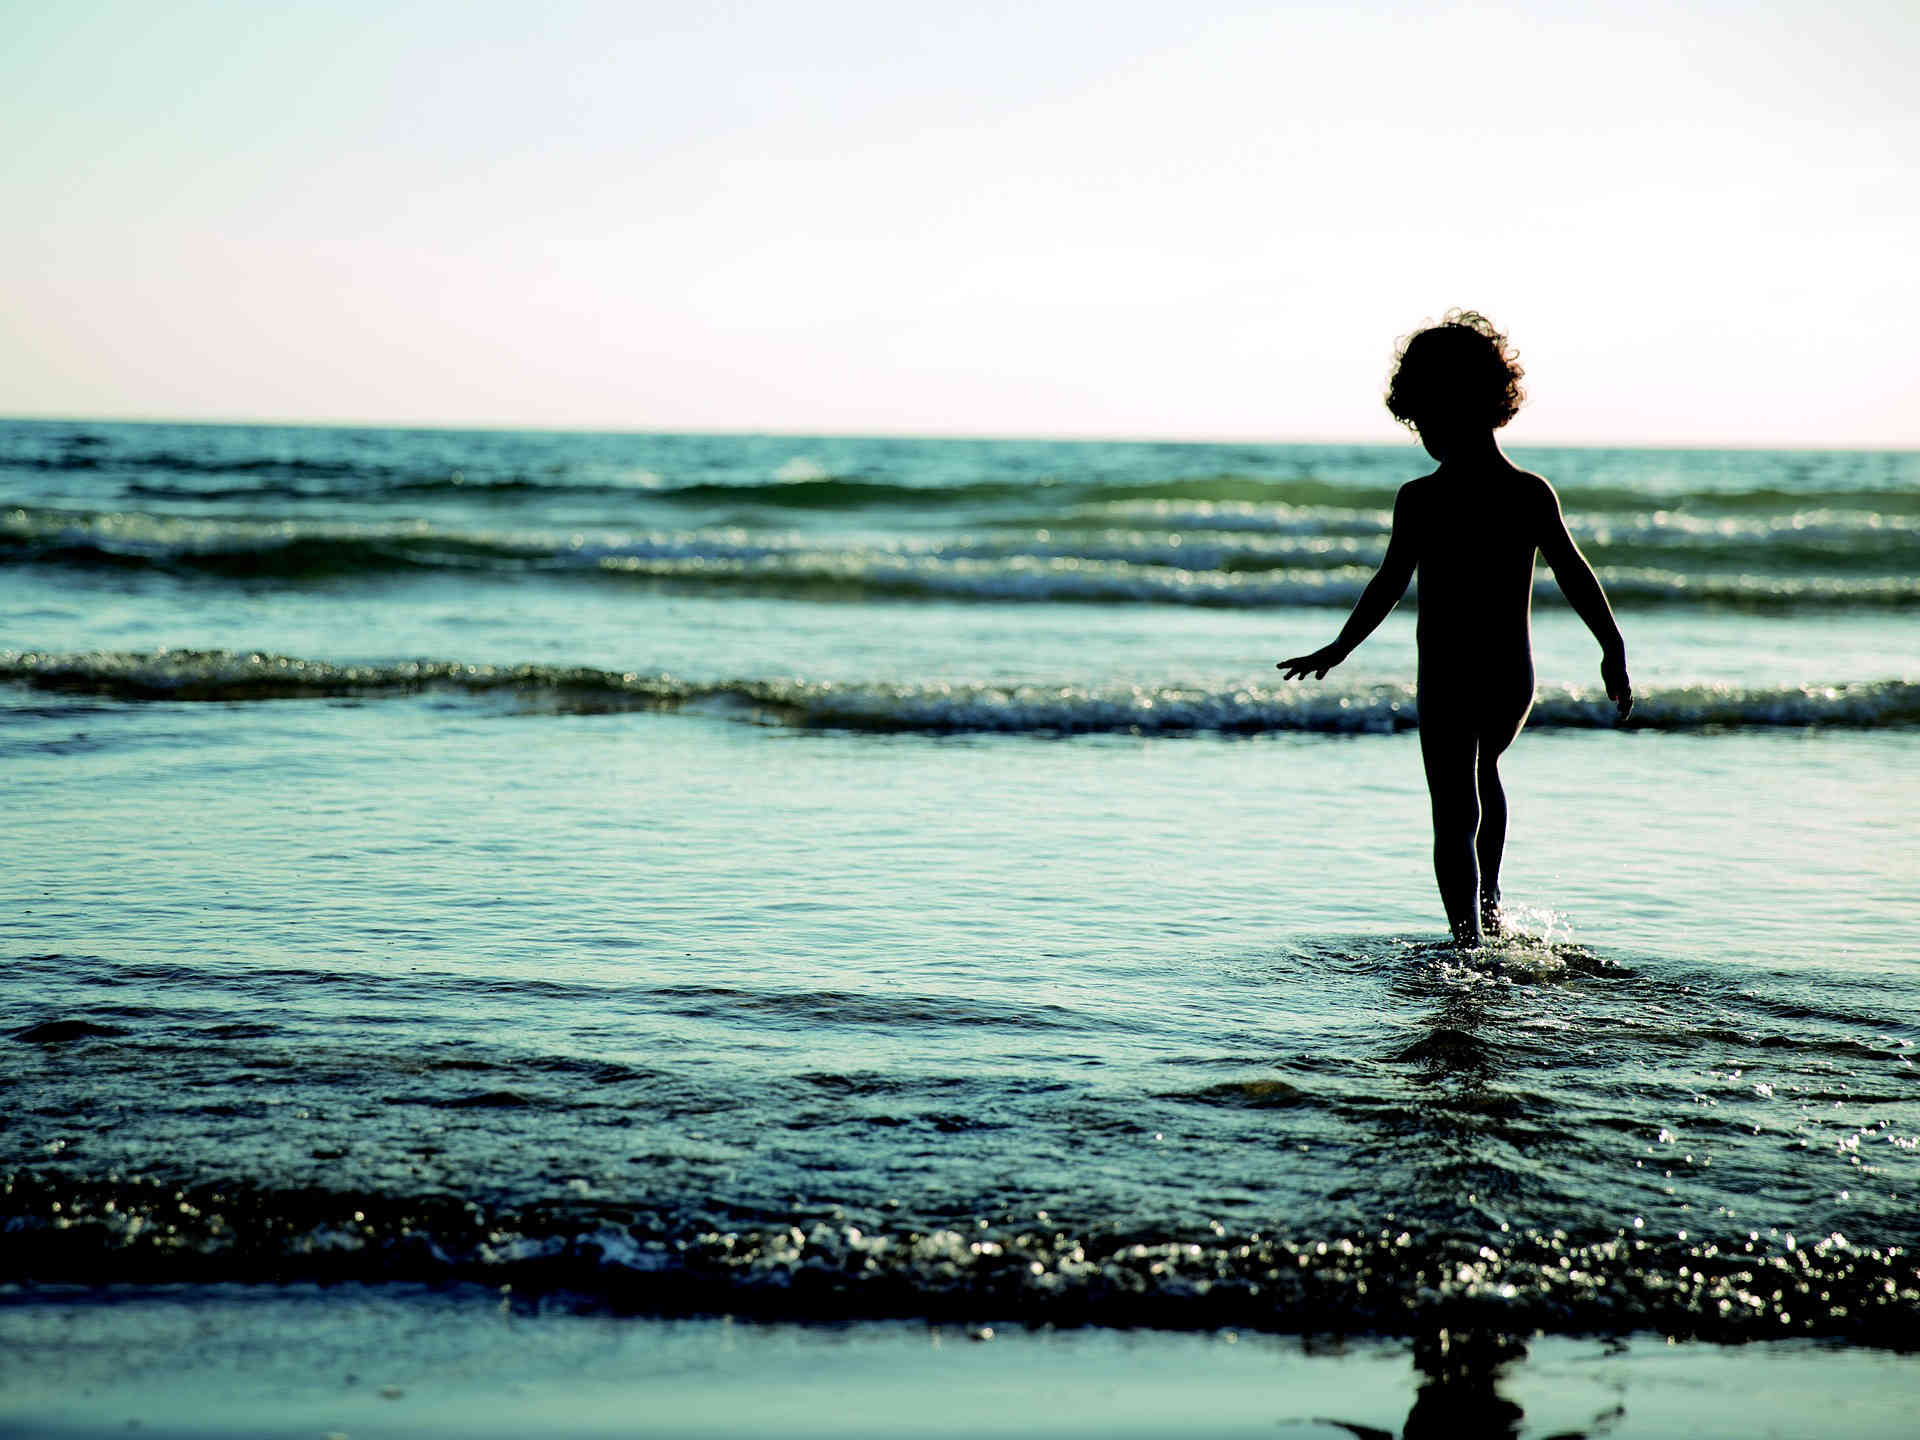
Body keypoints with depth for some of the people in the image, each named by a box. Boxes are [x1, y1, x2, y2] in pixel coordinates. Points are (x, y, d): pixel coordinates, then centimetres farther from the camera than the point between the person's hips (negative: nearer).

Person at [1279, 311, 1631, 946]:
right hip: (1514, 678, 4)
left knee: (1454, 818, 3)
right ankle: (1489, 901, 33)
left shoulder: (1421, 500, -13)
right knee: (1485, 766, 32)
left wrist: (1336, 650, -1)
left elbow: (1388, 587, -11)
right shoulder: (1534, 494, -5)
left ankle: (1470, 940, -4)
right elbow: (1576, 576, -3)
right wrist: (1614, 651, 5)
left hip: (1447, 679, -4)